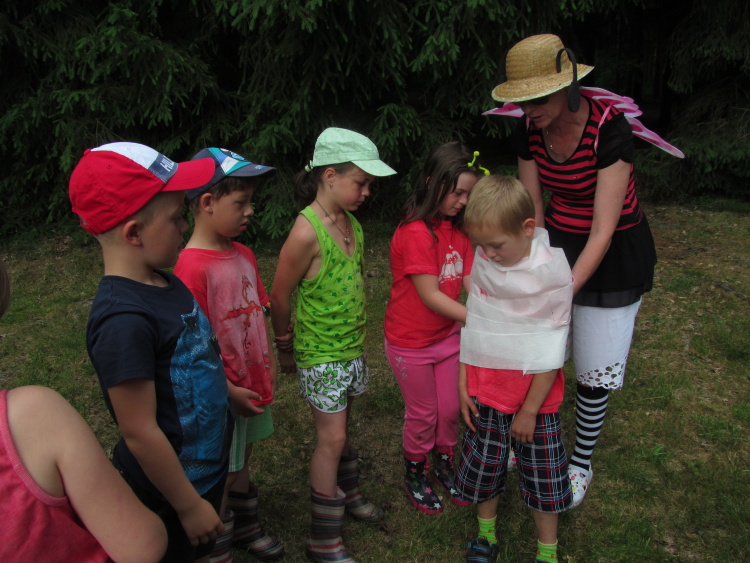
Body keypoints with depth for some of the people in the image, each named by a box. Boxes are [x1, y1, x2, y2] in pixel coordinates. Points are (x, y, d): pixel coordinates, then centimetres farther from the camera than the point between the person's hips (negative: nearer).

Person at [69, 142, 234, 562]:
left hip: (208, 467, 8)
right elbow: (140, 433, -27)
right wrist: (189, 506, -18)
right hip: (170, 495, -8)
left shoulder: (167, 284, -3)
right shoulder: (124, 320, -31)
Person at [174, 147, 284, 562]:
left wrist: (267, 367, 10)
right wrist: (229, 391, -18)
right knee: (220, 477, 12)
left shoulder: (244, 256, 2)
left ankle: (247, 528, 48)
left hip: (253, 386, 8)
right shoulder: (192, 267, -24)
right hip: (222, 396, -8)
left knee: (240, 463, 27)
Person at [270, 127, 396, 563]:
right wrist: (287, 346, -1)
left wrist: (356, 330, 14)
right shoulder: (307, 232, -22)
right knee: (332, 438, 0)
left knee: (341, 428, 21)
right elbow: (280, 297, -14)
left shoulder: (351, 223, 2)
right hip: (321, 354, -7)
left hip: (352, 346, 7)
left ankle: (348, 493, 43)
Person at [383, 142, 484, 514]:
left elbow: (471, 281, -6)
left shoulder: (457, 228, -1)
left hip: (449, 334, 6)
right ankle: (415, 476, 37)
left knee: (450, 409, 18)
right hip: (411, 343, -6)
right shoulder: (415, 232, -25)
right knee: (422, 415, 12)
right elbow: (430, 296, -26)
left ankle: (444, 466, 44)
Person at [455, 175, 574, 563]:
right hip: (486, 391, 4)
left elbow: (550, 352, -14)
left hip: (535, 398, -3)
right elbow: (472, 326, 2)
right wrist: (463, 385, 2)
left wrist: (529, 411, -11)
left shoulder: (553, 272, -18)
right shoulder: (482, 262, -7)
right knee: (483, 463, 16)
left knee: (543, 473, 11)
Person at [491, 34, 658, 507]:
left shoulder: (610, 129, -29)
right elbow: (532, 211, -6)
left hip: (612, 252, -4)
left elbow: (603, 231, -30)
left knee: (594, 367, 6)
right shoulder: (529, 131, -12)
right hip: (557, 240, 5)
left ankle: (582, 463, 30)